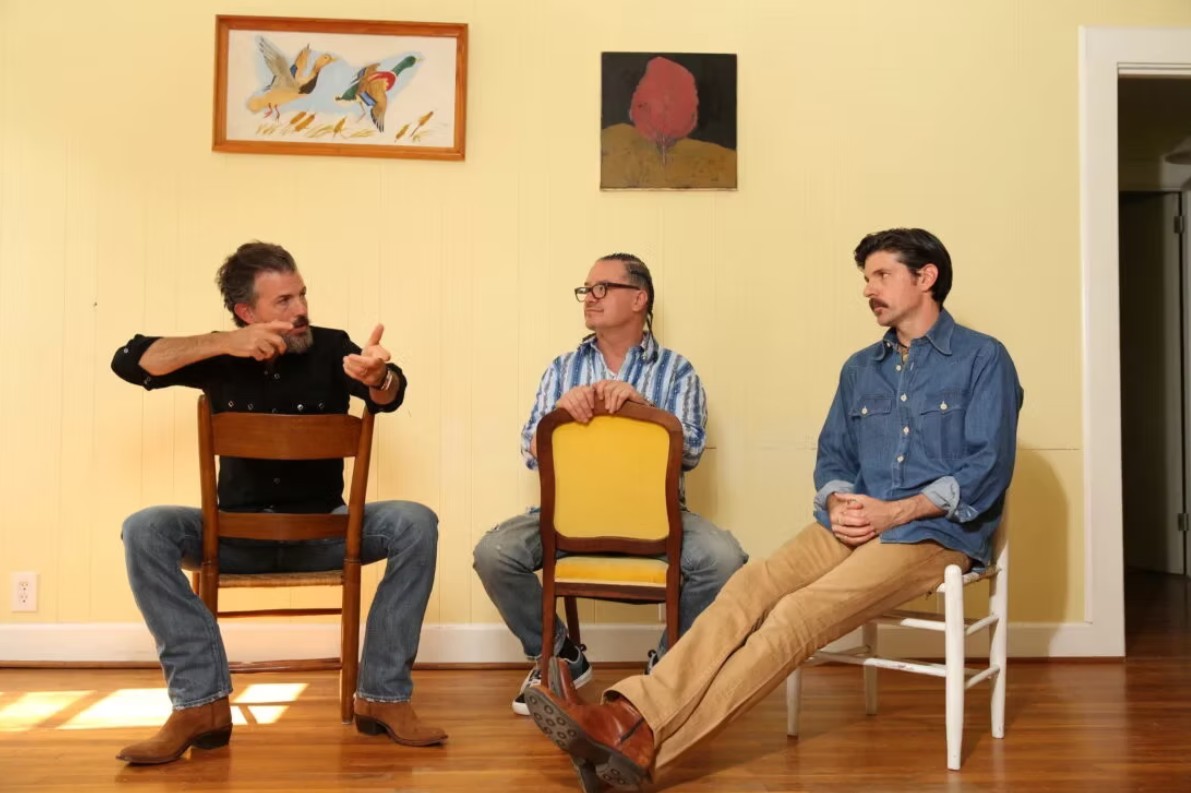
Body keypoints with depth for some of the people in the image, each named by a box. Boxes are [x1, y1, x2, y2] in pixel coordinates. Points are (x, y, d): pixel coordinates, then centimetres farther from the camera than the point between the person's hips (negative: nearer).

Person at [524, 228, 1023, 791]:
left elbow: (988, 467, -8)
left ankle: (646, 745, -36)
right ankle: (630, 718, -39)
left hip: (935, 531, -5)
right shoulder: (860, 368, 20)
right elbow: (833, 455, 16)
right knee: (748, 589, -24)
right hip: (854, 526, 6)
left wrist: (895, 511, -17)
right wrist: (838, 502, -7)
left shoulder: (982, 358, 2)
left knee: (798, 614, -29)